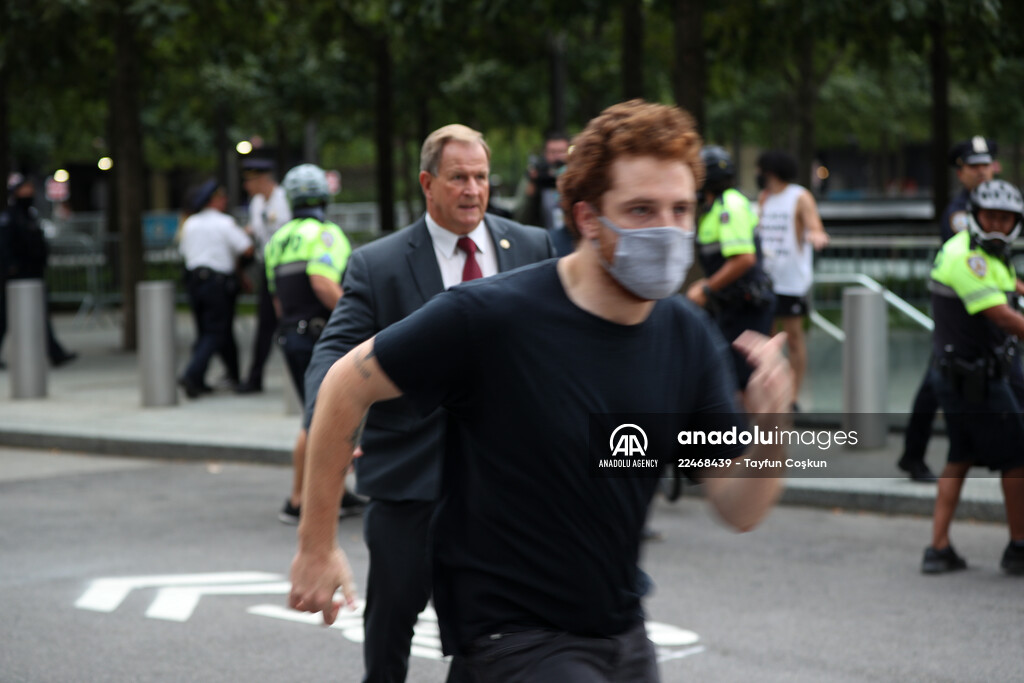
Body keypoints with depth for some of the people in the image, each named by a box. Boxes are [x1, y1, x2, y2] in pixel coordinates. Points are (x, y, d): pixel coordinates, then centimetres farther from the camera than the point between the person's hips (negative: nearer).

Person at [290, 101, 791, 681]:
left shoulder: (690, 338, -3)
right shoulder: (490, 317, -19)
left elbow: (740, 509, -3)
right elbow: (347, 385, -9)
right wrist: (317, 543, -4)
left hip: (624, 632, 6)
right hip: (516, 633, -6)